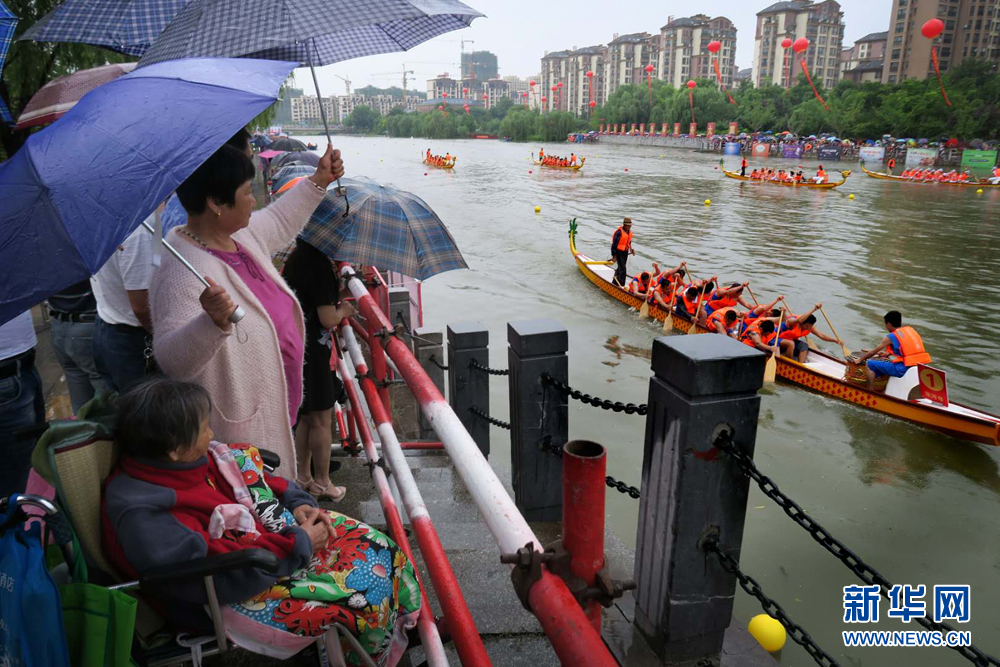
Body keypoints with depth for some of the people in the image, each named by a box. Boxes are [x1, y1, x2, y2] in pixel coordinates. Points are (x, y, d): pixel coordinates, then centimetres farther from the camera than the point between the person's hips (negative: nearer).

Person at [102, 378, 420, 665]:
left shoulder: (191, 458, -6)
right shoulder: (144, 519, -30)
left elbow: (251, 476, 10)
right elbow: (220, 578, -31)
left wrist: (298, 503, -6)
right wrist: (299, 544, -24)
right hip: (234, 597, -8)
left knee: (375, 546, 3)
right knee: (365, 592, -16)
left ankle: (410, 627, 25)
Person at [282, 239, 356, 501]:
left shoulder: (295, 260, 7)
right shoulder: (320, 265, -19)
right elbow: (327, 319, -19)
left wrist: (335, 306, 14)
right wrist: (343, 310, 0)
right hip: (312, 352, -9)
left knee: (306, 417, 19)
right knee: (321, 420, 5)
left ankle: (303, 476, 30)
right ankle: (322, 483, 16)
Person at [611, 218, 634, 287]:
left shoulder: (629, 232, 5)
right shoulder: (619, 232, -20)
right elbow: (614, 244, -18)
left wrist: (631, 249, 5)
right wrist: (614, 256, -17)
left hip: (625, 252, 8)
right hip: (619, 252, -8)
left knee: (620, 268, 17)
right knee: (622, 269, -13)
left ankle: (615, 283, 31)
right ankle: (621, 285, -7)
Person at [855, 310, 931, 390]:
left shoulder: (890, 337, -4)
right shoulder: (911, 330, 15)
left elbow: (873, 352, 5)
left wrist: (860, 359, 19)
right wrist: (888, 354, 36)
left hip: (903, 369, -8)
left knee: (869, 364, 1)